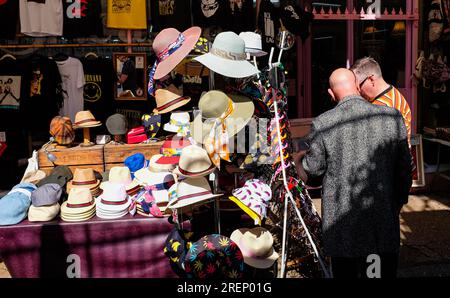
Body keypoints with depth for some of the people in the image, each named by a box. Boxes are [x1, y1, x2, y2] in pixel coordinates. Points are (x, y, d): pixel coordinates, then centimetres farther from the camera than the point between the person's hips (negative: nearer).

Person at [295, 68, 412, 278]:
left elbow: (311, 172, 1)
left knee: (344, 272, 17)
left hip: (341, 227, -1)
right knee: (383, 272, 15)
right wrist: (399, 202, 18)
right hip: (383, 222, 1)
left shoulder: (322, 125, -10)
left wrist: (298, 160, 24)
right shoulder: (392, 118, -6)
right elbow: (404, 169, 2)